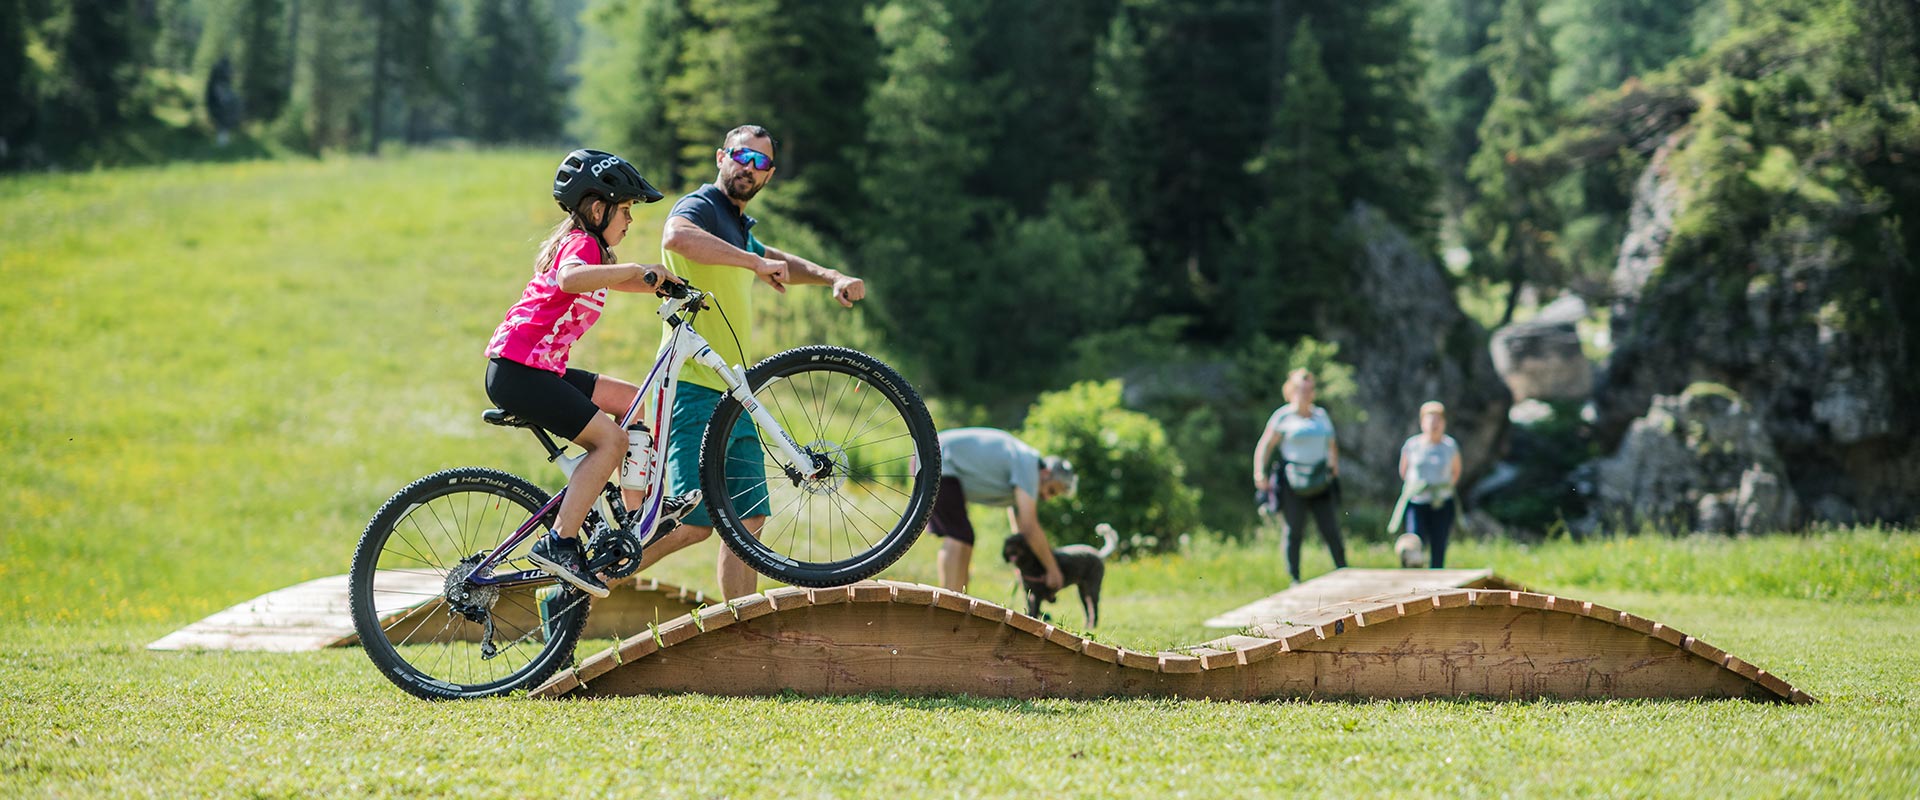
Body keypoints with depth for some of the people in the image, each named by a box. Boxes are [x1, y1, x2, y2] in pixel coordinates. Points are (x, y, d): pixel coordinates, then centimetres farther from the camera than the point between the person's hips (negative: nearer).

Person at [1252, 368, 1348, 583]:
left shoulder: (1321, 415, 14)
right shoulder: (1283, 417, 0)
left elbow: (1332, 445, 28)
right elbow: (1265, 446, 1)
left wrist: (1334, 466, 17)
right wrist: (1260, 473, -9)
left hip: (1320, 483, 4)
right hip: (1293, 484, -4)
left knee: (1331, 529, 0)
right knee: (1294, 531, 0)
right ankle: (1295, 579, 8)